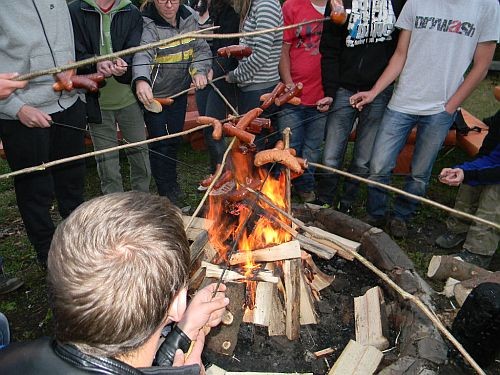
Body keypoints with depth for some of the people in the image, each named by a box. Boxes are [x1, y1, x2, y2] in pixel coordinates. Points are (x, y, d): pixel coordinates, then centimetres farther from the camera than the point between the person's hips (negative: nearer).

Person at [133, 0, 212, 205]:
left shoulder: (189, 17, -3)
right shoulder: (148, 25, -21)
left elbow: (201, 48, -1)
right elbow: (142, 54, -39)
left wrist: (199, 70, -21)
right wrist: (141, 80, -59)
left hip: (180, 92, 6)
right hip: (154, 94, -5)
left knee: (174, 139, 19)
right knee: (160, 143, 0)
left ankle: (172, 183, 38)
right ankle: (166, 191, 17)